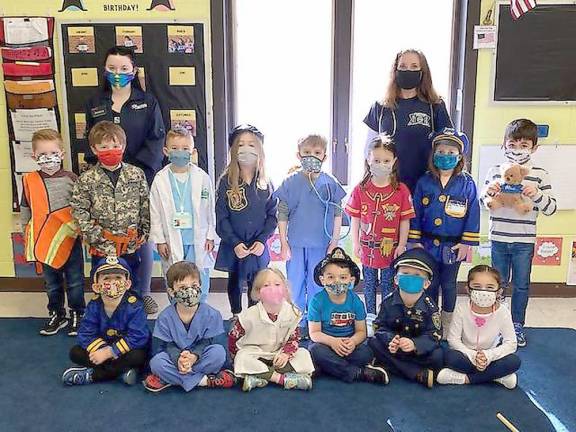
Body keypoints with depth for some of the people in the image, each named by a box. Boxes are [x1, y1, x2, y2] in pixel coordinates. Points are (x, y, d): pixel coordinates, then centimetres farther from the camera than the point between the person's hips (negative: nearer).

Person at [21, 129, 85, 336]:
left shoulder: (71, 179, -6)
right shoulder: (29, 180, -1)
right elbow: (25, 209, 9)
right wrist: (27, 234, 11)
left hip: (70, 239, -2)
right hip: (44, 241, 2)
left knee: (75, 281, 9)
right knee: (51, 282, 16)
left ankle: (77, 314, 25)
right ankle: (56, 314, 32)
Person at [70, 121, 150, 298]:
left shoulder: (136, 174, -1)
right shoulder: (86, 179, -5)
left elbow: (146, 205, 2)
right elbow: (78, 209, -6)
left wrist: (144, 232, 0)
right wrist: (94, 234, -11)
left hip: (131, 245, 1)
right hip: (101, 246, -1)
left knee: (133, 283, 17)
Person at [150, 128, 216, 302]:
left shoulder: (202, 177, -1)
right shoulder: (160, 180, -1)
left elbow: (210, 208, 3)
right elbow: (155, 212, 1)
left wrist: (210, 236, 1)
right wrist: (159, 240, -2)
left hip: (198, 240, 0)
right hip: (172, 241, 0)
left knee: (200, 282, 8)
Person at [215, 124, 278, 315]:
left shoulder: (265, 182, 0)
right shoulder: (226, 181, -6)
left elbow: (272, 214, 0)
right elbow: (221, 218, -8)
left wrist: (262, 240, -12)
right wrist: (235, 243, -16)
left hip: (258, 246, 1)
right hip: (233, 246, -1)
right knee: (235, 282, 14)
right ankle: (236, 318, 32)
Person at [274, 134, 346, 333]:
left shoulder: (330, 183, -2)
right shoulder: (291, 182, -2)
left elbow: (337, 214, 2)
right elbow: (282, 214, 0)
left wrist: (334, 243, 0)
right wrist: (283, 244, -2)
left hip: (321, 244, 0)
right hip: (296, 244, 0)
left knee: (318, 287, 9)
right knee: (295, 286, 9)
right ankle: (297, 325, 23)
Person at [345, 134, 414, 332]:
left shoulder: (401, 190, -8)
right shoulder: (360, 189, -4)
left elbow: (405, 221, -4)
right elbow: (355, 218, 0)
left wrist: (402, 245, -5)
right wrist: (355, 243, -2)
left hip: (391, 247, -1)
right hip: (367, 247, 2)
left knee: (388, 285, 13)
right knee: (369, 284, 16)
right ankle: (370, 317, 31)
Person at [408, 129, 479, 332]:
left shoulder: (467, 183, -6)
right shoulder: (424, 182, -2)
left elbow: (473, 215, -5)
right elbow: (416, 213, 0)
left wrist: (466, 243, -8)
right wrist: (415, 241, -2)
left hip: (453, 246, -1)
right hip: (428, 244, 1)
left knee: (448, 285, 14)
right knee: (430, 284, 13)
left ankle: (447, 325, 31)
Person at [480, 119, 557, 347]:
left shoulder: (540, 174, -3)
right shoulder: (495, 171, 0)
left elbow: (551, 208, -4)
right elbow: (483, 202, 7)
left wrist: (536, 194, -21)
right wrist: (488, 192, -15)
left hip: (524, 242, -1)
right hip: (498, 239, 1)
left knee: (521, 285, 11)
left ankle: (517, 326, 27)